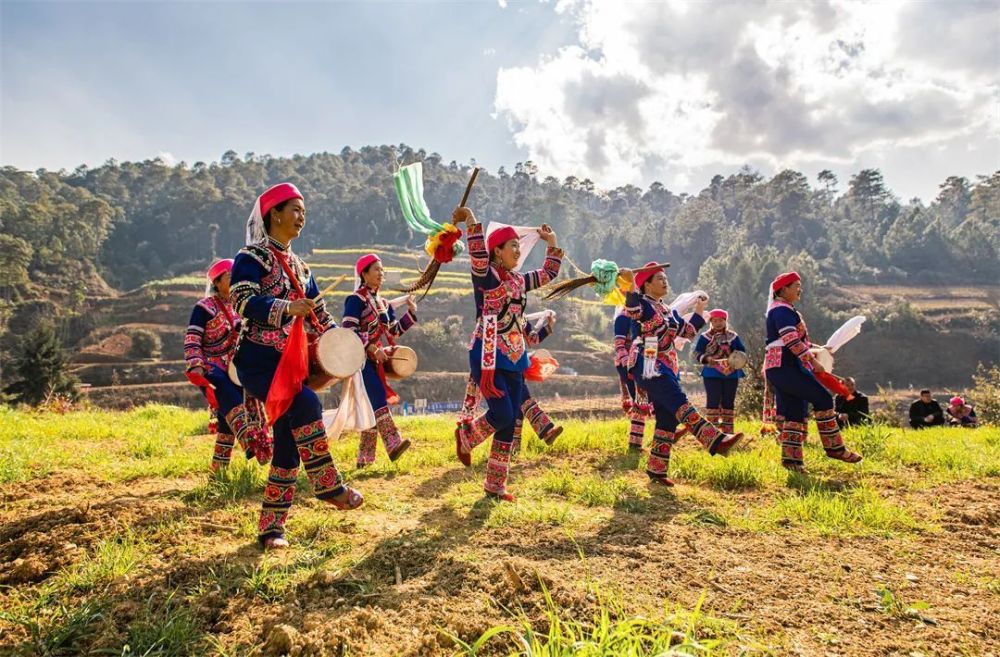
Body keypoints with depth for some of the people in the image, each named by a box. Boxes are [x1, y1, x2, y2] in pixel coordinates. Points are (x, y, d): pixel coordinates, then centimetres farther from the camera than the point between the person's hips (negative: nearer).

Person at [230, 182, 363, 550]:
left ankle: (271, 527, 13)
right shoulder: (252, 257, -3)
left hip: (290, 365, 7)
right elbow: (243, 302, -20)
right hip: (258, 361, -7)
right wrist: (287, 308, -29)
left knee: (288, 446, 3)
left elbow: (319, 318, 20)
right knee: (306, 406, -30)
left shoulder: (299, 267, 18)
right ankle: (328, 486, -16)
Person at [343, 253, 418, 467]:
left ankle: (365, 457, 14)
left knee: (372, 404, 7)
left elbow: (393, 331, 16)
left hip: (377, 361, 8)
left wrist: (411, 312, 5)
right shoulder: (356, 299, -7)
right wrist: (372, 348, -24)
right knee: (378, 397, -23)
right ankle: (393, 444, -32)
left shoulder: (382, 303, 17)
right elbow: (348, 330, -17)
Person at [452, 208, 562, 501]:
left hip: (515, 360, 7)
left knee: (510, 422, 6)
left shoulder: (518, 280, 13)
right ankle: (465, 436, 21)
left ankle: (495, 485, 18)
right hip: (487, 358, -7)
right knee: (502, 416, -14)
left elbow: (548, 274, 28)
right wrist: (471, 221, -34)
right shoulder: (486, 276, -8)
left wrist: (552, 244, 24)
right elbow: (478, 255, -29)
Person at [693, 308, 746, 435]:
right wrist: (706, 358, -23)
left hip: (731, 374, 3)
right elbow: (697, 353, -3)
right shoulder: (705, 336, 1)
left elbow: (742, 351, 12)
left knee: (728, 402, 8)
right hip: (712, 374, -3)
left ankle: (728, 430, 17)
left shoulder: (733, 336, 10)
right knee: (713, 401, -7)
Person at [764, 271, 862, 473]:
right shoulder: (782, 309, -8)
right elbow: (792, 340, -19)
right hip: (784, 367, -11)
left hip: (779, 369, 11)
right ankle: (834, 447, -3)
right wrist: (813, 361, -18)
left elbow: (798, 341, 29)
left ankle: (791, 457, 6)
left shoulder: (784, 310, 25)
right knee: (823, 398, -9)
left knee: (796, 413, 7)